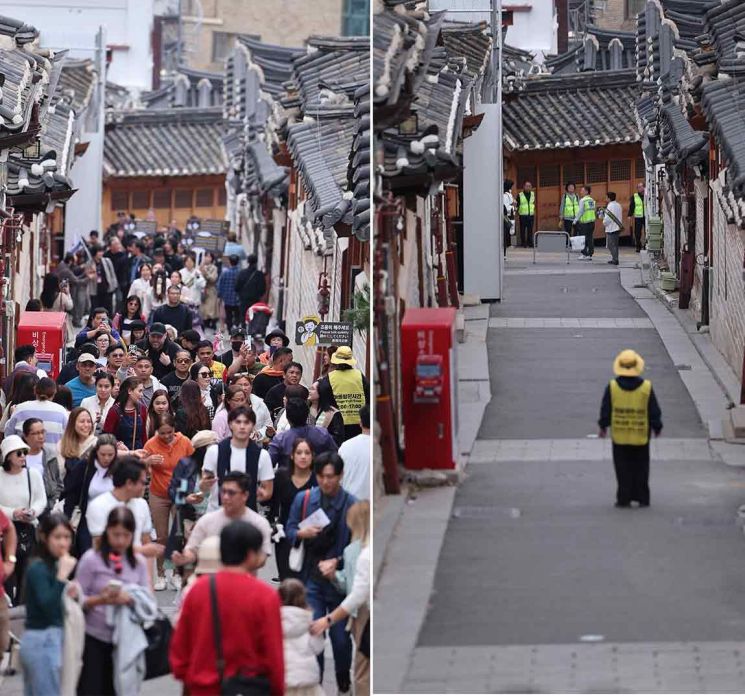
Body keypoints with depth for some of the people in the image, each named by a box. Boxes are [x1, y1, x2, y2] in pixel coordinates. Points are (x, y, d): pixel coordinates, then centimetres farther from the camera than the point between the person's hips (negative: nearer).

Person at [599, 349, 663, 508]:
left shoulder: (612, 387, -10)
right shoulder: (646, 387, -10)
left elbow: (605, 410, -2)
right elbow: (654, 412, -3)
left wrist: (603, 426, 13)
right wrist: (657, 427, 12)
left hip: (619, 436, 0)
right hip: (640, 436, 0)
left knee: (623, 469, 8)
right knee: (641, 468, 12)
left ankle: (624, 499, 7)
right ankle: (642, 498, 14)